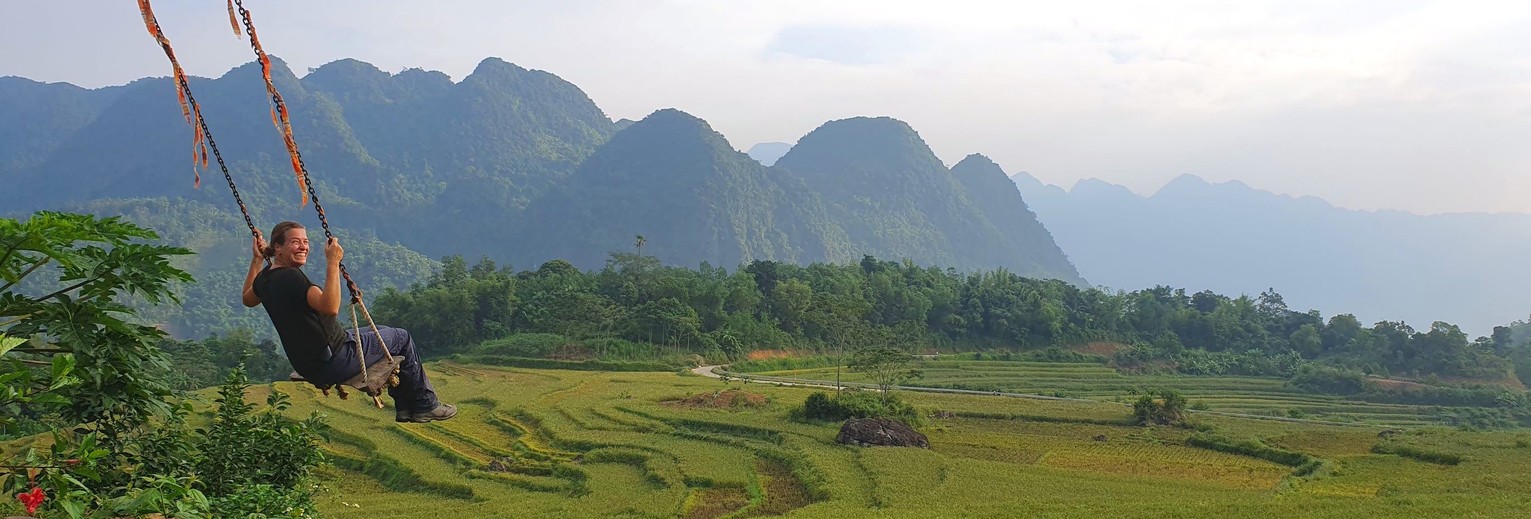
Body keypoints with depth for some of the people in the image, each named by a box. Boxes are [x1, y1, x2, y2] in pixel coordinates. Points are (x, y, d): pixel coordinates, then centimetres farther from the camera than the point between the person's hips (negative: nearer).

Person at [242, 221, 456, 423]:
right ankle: (425, 405, 21)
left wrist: (257, 259, 30)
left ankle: (404, 407, 32)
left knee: (381, 333, 30)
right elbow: (330, 307, -38)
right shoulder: (290, 277, -24)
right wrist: (333, 263, -34)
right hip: (331, 362, -10)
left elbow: (247, 299, 30)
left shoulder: (264, 278, 6)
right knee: (401, 339, 8)